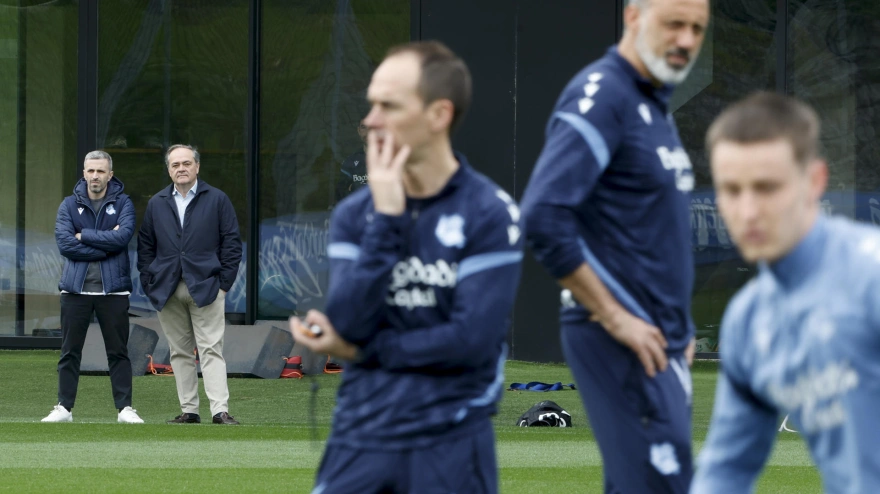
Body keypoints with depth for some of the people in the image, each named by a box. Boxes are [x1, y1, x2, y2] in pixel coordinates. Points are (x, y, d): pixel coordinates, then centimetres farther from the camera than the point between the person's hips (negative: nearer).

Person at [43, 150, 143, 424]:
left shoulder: (122, 204, 5)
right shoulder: (69, 205, 7)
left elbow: (122, 236, -13)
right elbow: (64, 243, -7)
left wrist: (84, 236, -9)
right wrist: (105, 245, -11)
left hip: (113, 288, -1)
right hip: (76, 288, 1)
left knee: (118, 351, 2)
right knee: (70, 351, 4)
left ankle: (125, 408, 5)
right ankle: (64, 407, 9)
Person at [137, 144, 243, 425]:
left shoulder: (217, 200, 5)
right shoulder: (157, 204, 13)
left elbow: (232, 243, 3)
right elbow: (145, 247, 14)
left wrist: (224, 283, -4)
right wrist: (149, 285, 4)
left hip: (205, 288, -3)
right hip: (168, 292, 3)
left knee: (211, 350, -8)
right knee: (180, 353, 5)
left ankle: (220, 410, -14)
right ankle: (189, 410, 8)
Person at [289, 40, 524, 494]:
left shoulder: (489, 214, -6)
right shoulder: (355, 214, 6)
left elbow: (473, 339, -14)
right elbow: (349, 321, -8)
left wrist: (359, 350, -7)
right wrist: (386, 218, -13)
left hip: (452, 443, -3)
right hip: (361, 436, 3)